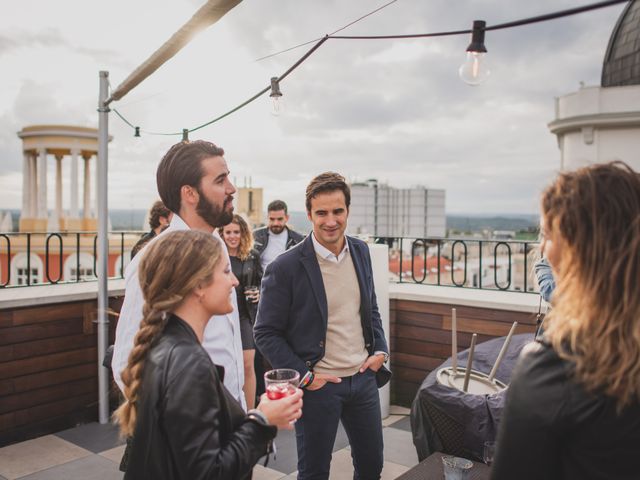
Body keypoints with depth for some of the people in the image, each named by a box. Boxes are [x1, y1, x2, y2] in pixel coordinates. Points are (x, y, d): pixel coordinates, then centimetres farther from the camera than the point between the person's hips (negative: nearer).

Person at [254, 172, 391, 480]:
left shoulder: (361, 252, 2)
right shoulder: (285, 267, -16)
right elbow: (265, 333, -11)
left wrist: (380, 350, 3)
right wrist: (303, 376, -14)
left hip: (364, 377, 5)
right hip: (319, 385, -5)